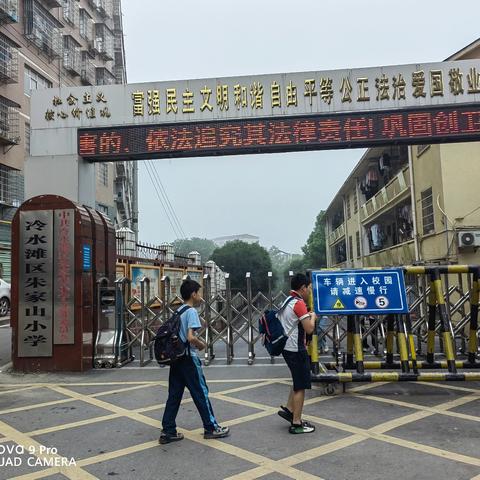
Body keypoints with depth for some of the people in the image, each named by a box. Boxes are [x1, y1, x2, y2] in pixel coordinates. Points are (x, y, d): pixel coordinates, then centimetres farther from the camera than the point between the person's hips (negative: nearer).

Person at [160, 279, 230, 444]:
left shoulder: (178, 311, 12)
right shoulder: (191, 311, -14)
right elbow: (191, 338, -25)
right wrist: (201, 345, -6)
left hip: (176, 358, 8)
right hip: (189, 358, -8)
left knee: (174, 395, 10)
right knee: (201, 393, 4)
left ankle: (168, 432, 13)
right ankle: (211, 428, 14)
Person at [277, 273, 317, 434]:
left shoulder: (286, 302, 10)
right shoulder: (299, 303, -18)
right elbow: (309, 329, -21)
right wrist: (312, 317, -2)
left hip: (287, 347, 9)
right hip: (296, 350, -9)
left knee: (298, 381, 23)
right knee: (301, 386, 1)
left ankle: (288, 409, 26)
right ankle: (296, 424, 8)